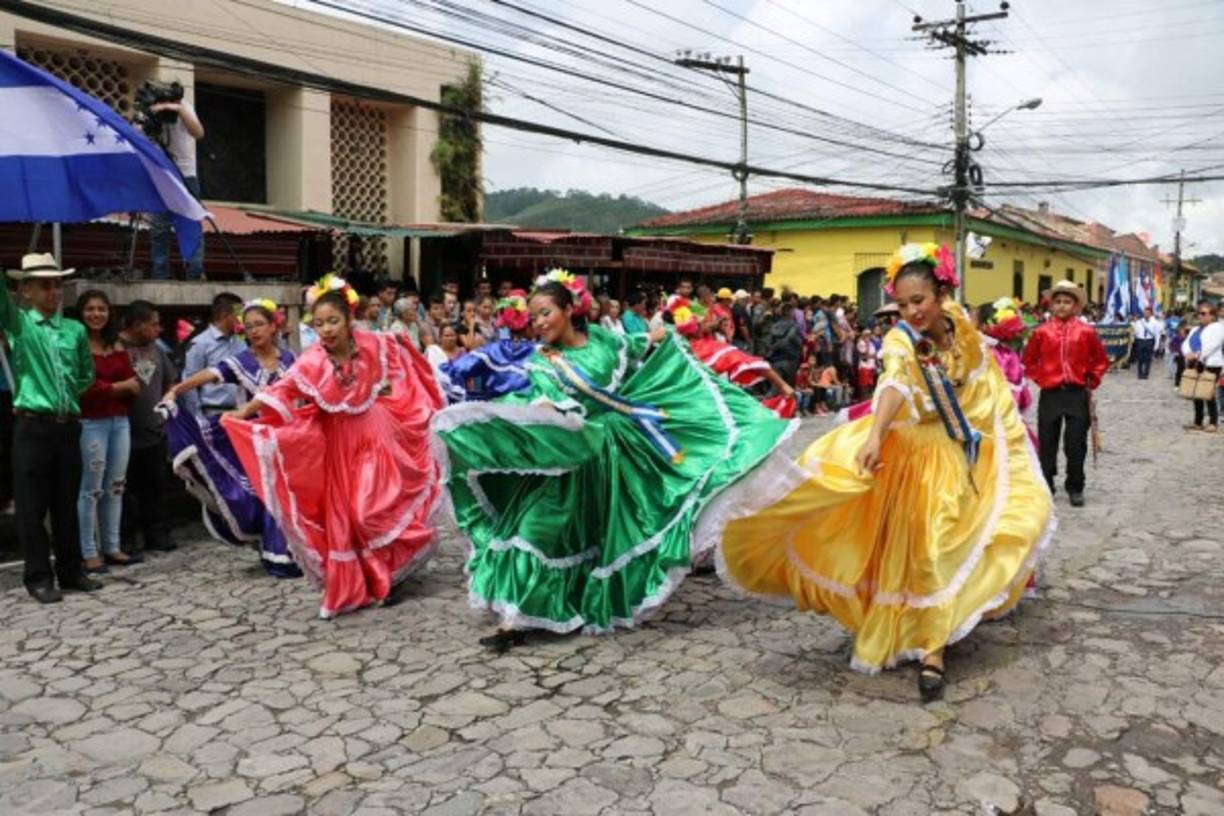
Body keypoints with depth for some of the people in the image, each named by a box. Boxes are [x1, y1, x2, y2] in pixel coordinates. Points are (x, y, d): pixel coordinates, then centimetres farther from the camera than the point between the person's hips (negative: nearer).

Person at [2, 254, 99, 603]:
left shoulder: (76, 330, 10)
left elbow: (87, 375, 22)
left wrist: (66, 395, 11)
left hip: (68, 427, 3)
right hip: (32, 427, -3)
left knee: (67, 505, 11)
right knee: (32, 506, 2)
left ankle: (71, 573, 21)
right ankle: (39, 578, 11)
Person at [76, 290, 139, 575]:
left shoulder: (117, 346, 13)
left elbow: (132, 385, 9)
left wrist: (103, 388, -9)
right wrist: (116, 387, -8)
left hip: (120, 421, 7)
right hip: (90, 423, -7)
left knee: (115, 486, 11)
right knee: (91, 489, -3)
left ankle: (112, 548, 21)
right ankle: (89, 553, 5)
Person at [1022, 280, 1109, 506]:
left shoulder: (1086, 332, 0)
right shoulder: (1041, 332, -1)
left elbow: (1101, 361, 11)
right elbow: (1029, 361, 11)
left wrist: (1091, 382, 4)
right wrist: (1039, 378, 1)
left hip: (1077, 395, 0)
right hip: (1050, 395, 0)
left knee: (1076, 444, 4)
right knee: (1047, 443, 6)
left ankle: (1075, 488, 17)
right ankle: (1045, 487, 17)